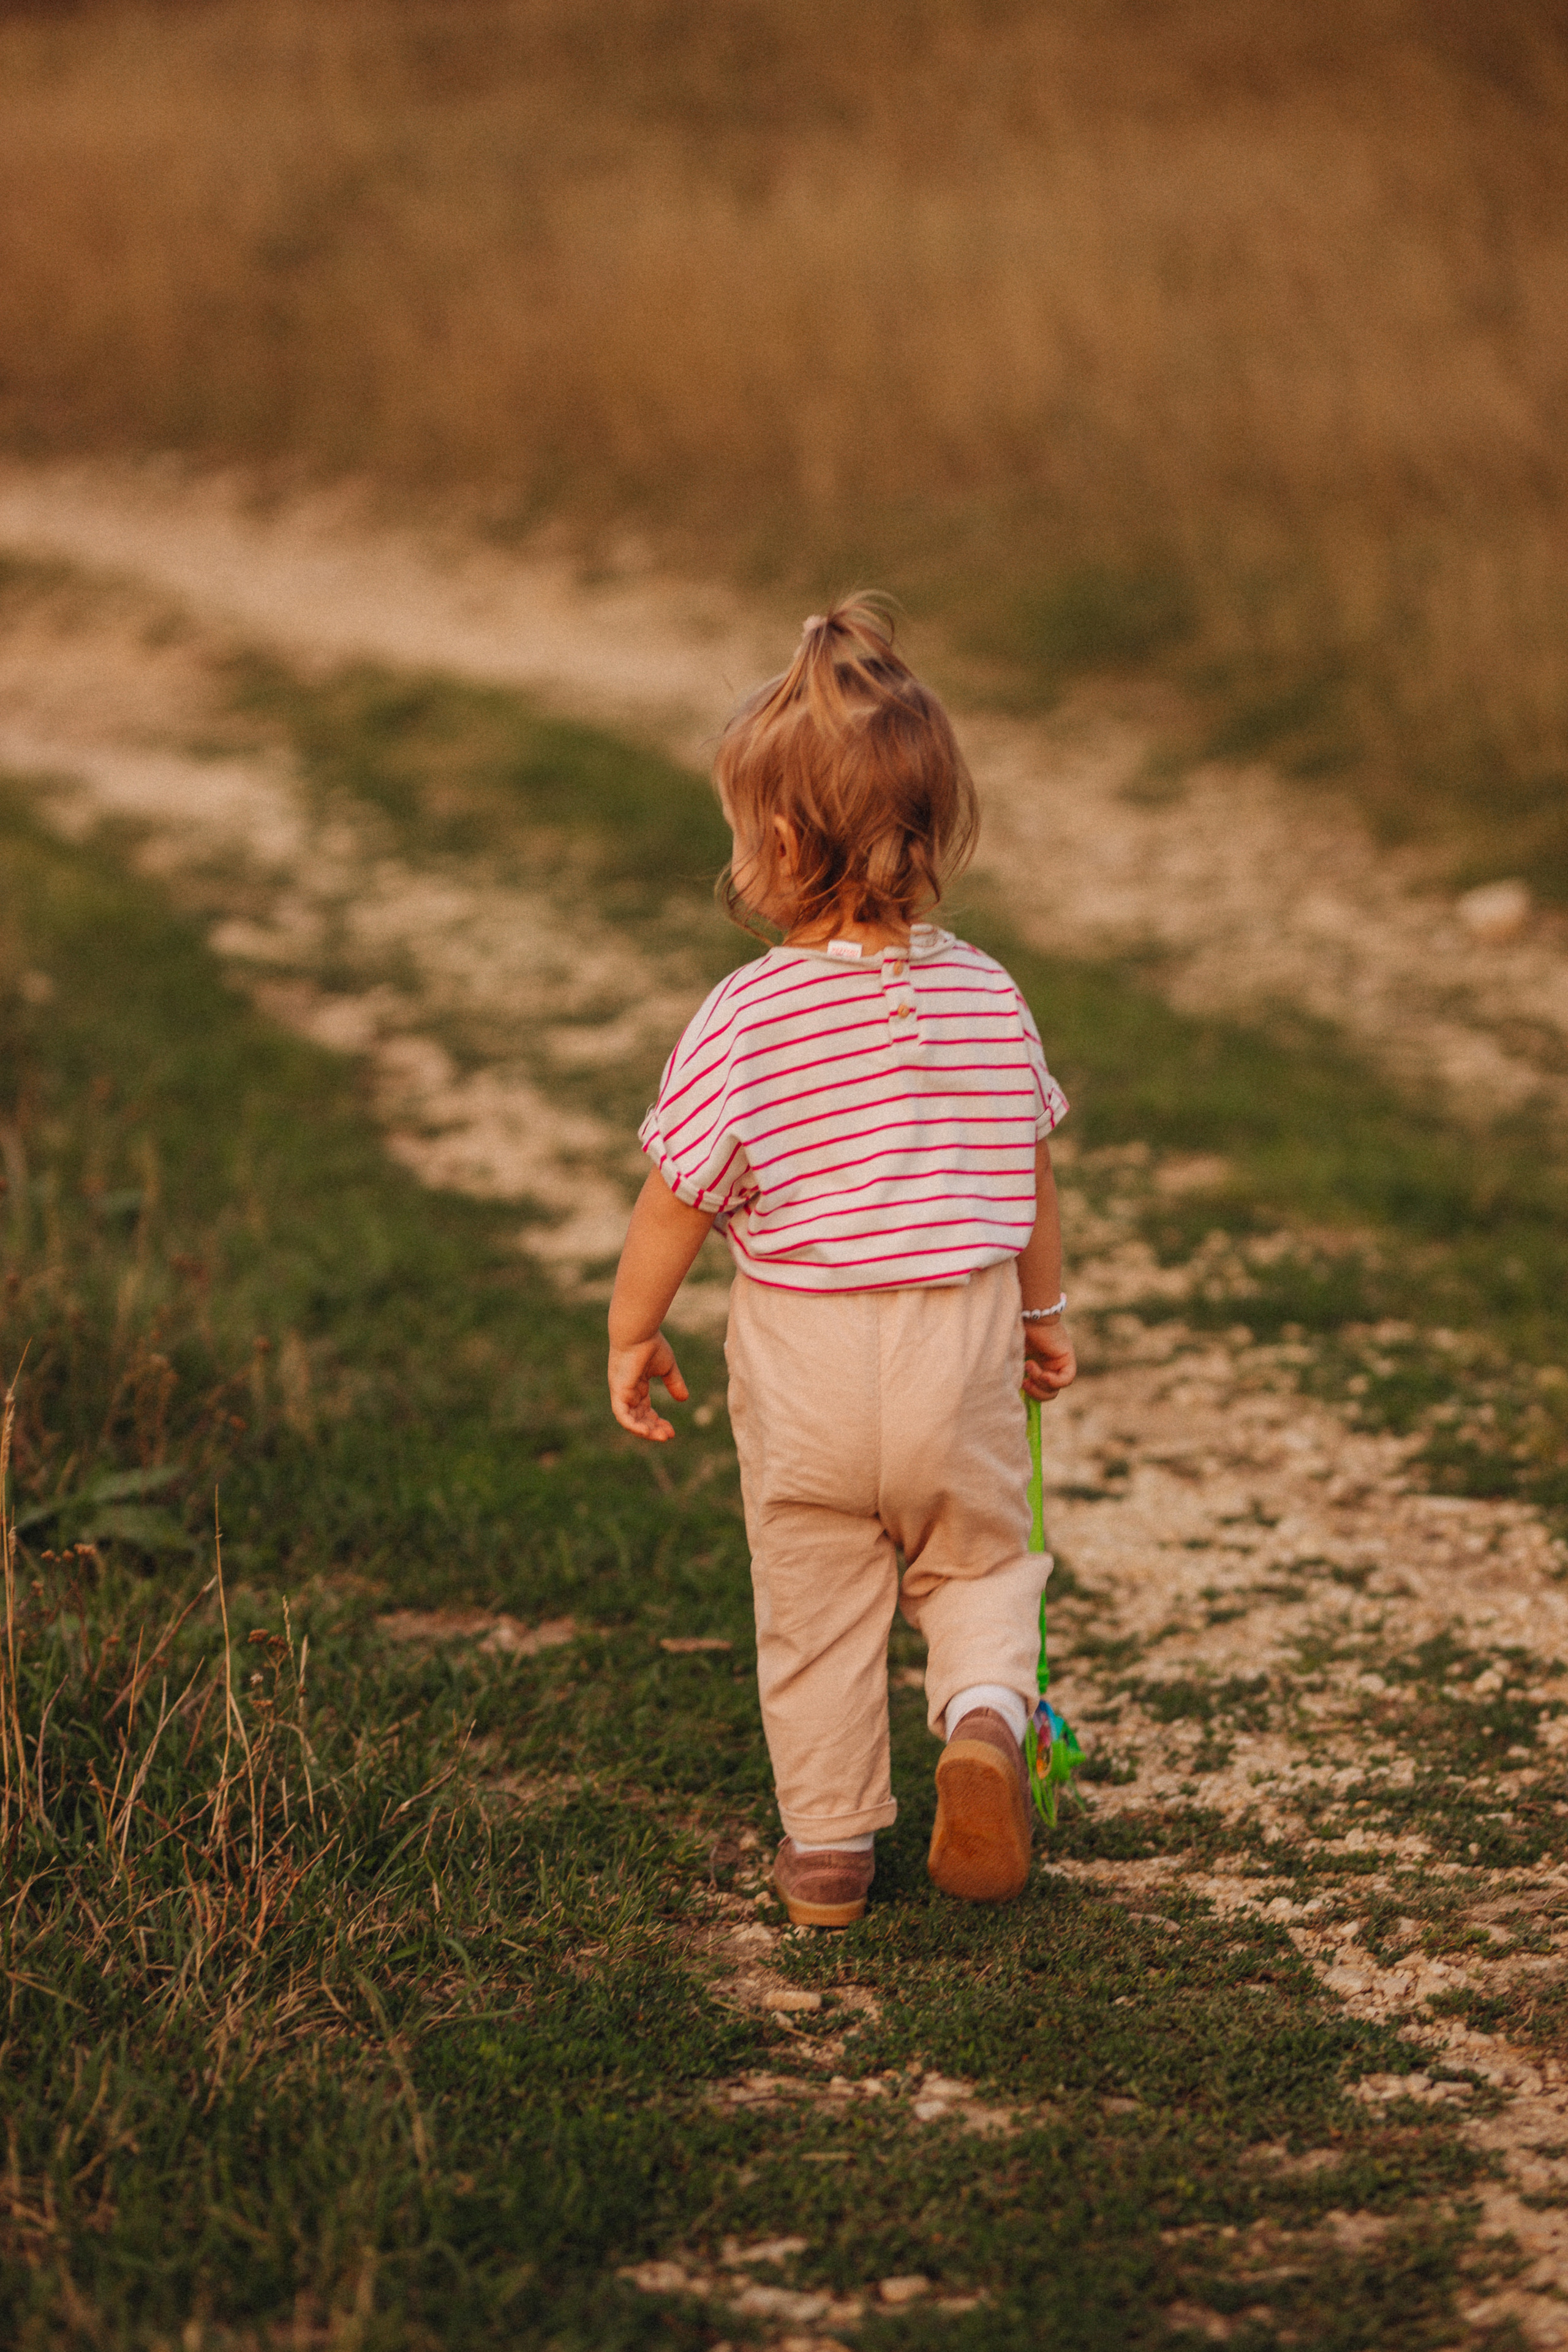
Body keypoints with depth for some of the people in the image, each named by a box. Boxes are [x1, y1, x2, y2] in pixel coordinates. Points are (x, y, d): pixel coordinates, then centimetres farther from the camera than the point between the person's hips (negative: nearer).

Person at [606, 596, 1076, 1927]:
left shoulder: (746, 1018, -14)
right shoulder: (986, 995, -3)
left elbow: (677, 1199, -7)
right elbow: (1029, 1177, 9)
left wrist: (634, 1331, 8)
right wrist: (1043, 1311, 24)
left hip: (807, 1360, -2)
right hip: (962, 1336, 2)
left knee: (814, 1609, 12)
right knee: (979, 1561, 21)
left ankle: (828, 1850, 20)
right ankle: (984, 1712, -6)